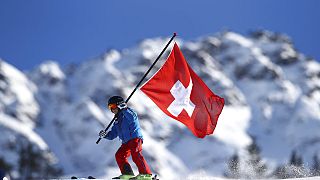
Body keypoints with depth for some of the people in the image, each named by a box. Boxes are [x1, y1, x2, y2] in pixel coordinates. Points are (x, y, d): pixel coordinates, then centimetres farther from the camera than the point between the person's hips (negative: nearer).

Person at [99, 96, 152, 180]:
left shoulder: (127, 113, 2)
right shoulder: (117, 121, 25)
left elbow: (133, 117, -24)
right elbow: (112, 134, 25)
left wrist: (124, 109, -23)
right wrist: (105, 135, 7)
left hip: (135, 138, -9)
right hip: (126, 142, 9)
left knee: (136, 155, -24)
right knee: (119, 155, -2)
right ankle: (127, 173, -4)